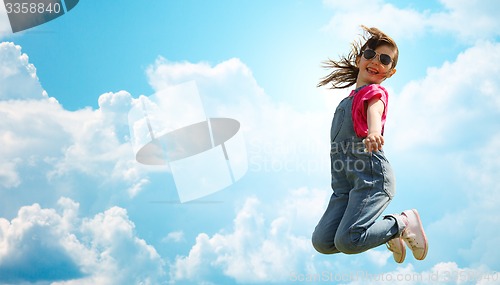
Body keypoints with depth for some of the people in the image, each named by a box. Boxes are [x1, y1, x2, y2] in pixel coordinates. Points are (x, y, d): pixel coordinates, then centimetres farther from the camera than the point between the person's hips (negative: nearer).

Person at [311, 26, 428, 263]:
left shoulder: (374, 92, 0)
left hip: (371, 176, -7)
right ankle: (389, 235, 13)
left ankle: (403, 223, 3)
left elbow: (374, 111, -26)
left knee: (347, 241, -23)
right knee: (322, 242, -8)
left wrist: (374, 132, -47)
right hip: (344, 184, 7)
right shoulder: (348, 100, 22)